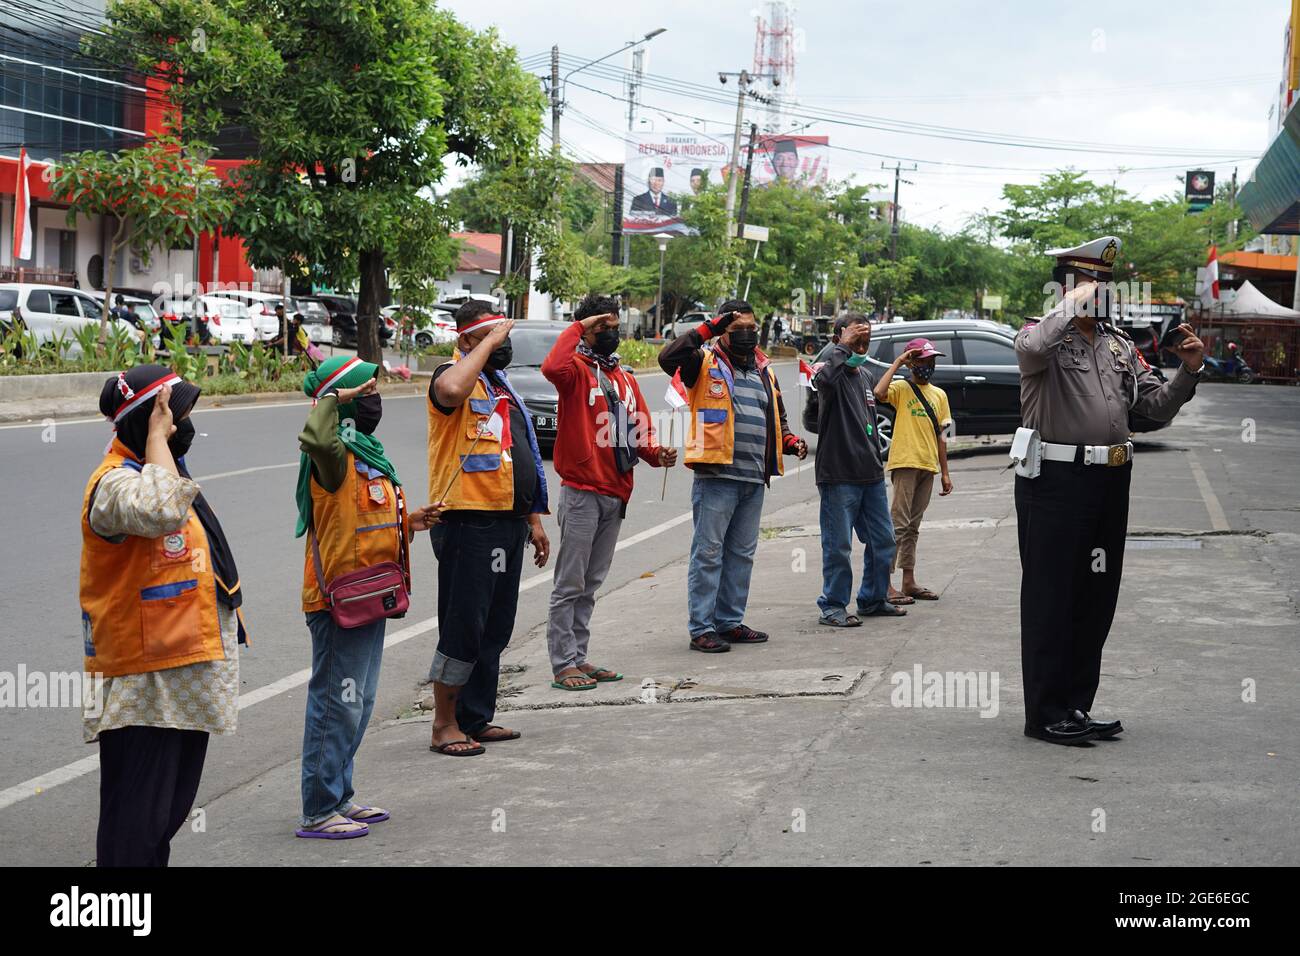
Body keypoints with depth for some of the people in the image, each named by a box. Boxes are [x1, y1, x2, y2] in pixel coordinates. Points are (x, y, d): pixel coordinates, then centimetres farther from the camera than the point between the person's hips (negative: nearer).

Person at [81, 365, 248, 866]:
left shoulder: (159, 468, 16)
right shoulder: (115, 483, -18)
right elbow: (158, 512, -42)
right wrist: (156, 437, -28)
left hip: (187, 674, 10)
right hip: (145, 682, -10)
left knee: (173, 805, 18)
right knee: (136, 819, -5)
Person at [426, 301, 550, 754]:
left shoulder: (503, 384, 20)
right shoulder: (457, 376, -8)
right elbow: (451, 389, -37)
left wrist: (533, 518, 21)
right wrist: (488, 342, -23)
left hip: (510, 523, 9)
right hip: (469, 524, -9)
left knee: (494, 630, 13)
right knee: (464, 626, -5)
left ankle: (476, 719, 22)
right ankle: (444, 725, 4)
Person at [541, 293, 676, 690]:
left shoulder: (625, 378, 17)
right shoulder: (577, 368, -6)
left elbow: (640, 430, 19)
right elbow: (552, 367, -31)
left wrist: (655, 454, -1)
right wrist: (578, 327, -20)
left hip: (617, 494, 8)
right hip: (582, 493, -8)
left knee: (591, 584, 14)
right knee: (570, 584, -3)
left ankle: (578, 658, 21)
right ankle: (563, 665, 0)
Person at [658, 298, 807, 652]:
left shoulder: (764, 372, 19)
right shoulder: (706, 363, -1)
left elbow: (776, 420, 29)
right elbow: (668, 358, -21)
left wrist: (791, 442, 9)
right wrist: (708, 329, -21)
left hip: (754, 479, 7)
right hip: (716, 477, -7)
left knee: (741, 554, 13)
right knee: (708, 553, -4)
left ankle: (730, 621, 22)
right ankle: (701, 628, -2)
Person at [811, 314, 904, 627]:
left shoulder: (866, 376, 17)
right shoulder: (831, 370, -7)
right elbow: (824, 379, -35)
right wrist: (843, 346, -26)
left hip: (871, 474, 8)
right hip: (838, 475, -8)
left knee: (882, 540, 13)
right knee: (838, 545, -4)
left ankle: (873, 600, 25)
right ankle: (832, 607, 5)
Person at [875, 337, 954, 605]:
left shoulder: (939, 395, 16)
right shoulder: (901, 388, -2)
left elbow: (940, 435, 18)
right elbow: (879, 393, -26)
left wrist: (945, 472, 14)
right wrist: (897, 363, -16)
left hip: (928, 466, 6)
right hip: (905, 463, -6)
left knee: (912, 526, 12)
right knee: (899, 525, -10)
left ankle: (909, 582, 15)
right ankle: (886, 583, -10)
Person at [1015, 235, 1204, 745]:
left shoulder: (1119, 346, 16)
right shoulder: (1045, 336, -4)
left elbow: (1156, 406, 16)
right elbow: (1032, 348, -31)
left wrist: (1188, 372, 0)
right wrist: (1071, 306, -18)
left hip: (1110, 482, 7)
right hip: (1055, 480, -7)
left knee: (1096, 598, 12)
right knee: (1051, 598, -2)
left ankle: (1077, 707, 22)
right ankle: (1045, 715, 5)